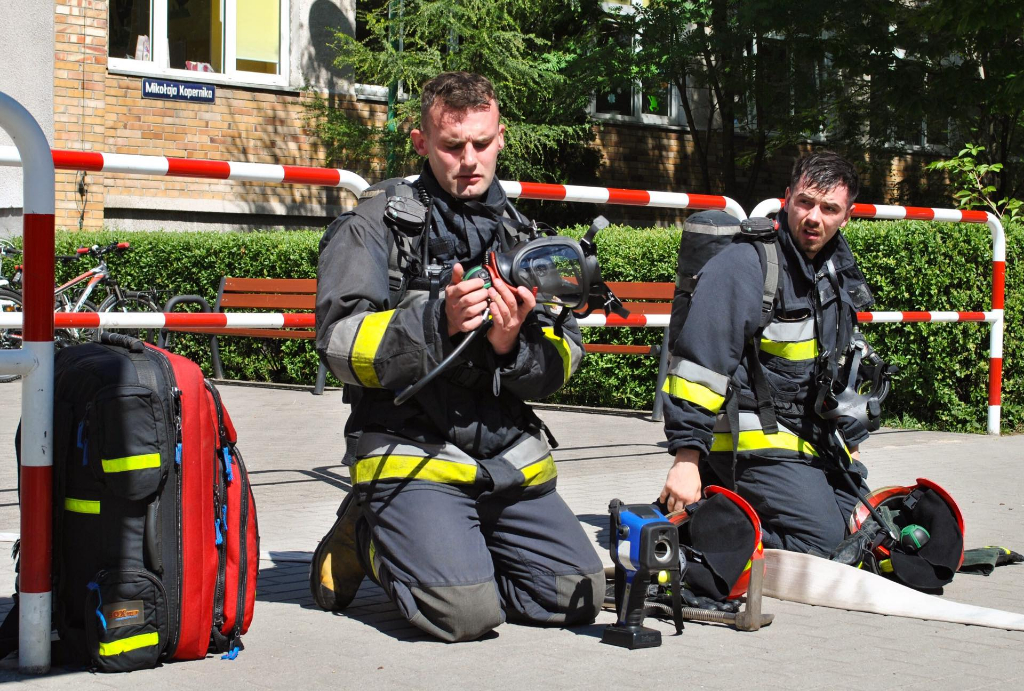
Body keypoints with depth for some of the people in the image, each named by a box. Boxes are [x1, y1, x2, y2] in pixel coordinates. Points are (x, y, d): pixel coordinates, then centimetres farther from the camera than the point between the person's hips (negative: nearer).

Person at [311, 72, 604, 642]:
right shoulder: (376, 225, 2)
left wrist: (514, 342, -16)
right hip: (411, 454, -5)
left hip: (511, 460, 5)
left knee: (581, 595, -3)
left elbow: (562, 364, 7)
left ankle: (455, 549, 19)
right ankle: (367, 538, 7)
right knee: (465, 612, -23)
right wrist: (438, 322, -23)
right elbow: (342, 346, -10)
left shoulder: (521, 235, 15)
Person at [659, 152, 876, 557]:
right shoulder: (745, 265, -14)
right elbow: (698, 364, -18)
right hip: (753, 440, -9)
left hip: (814, 440, 9)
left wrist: (849, 443, 28)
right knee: (821, 541, -20)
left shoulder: (839, 272, 12)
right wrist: (687, 457, -22)